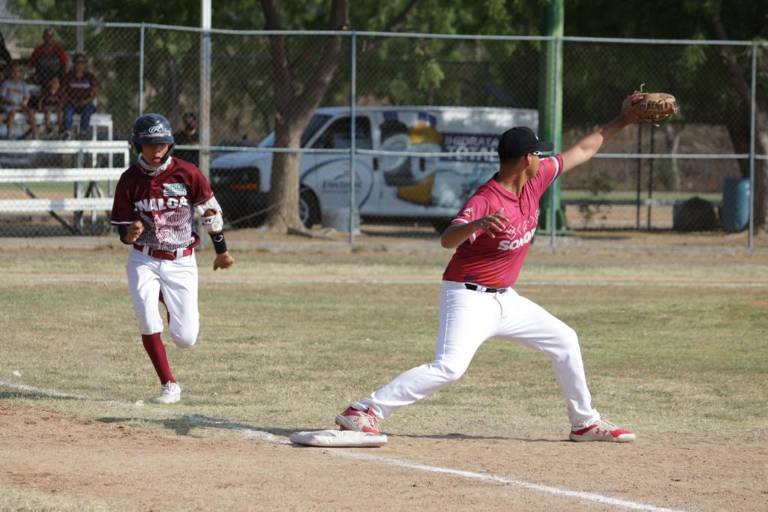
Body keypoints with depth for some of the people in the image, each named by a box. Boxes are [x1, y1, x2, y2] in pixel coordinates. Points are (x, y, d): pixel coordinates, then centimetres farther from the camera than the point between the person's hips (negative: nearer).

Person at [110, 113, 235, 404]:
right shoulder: (129, 180, -6)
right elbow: (123, 229, 1)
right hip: (144, 261, 1)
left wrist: (221, 250, 10)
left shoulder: (186, 173, -10)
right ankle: (169, 385, -3)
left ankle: (174, 306, 33)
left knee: (185, 338, -4)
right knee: (147, 321, -21)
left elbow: (210, 211, 3)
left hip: (181, 263, -1)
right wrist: (130, 234, -23)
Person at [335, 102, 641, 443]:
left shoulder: (534, 181, 1)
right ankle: (364, 412, -24)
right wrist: (477, 224, -60)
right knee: (449, 368, -25)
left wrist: (623, 121, 15)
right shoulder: (486, 200, -24)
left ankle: (585, 423, 30)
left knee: (564, 341, 16)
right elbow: (447, 239, -40)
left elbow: (581, 151, 13)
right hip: (469, 297, -9)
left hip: (505, 299, 9)